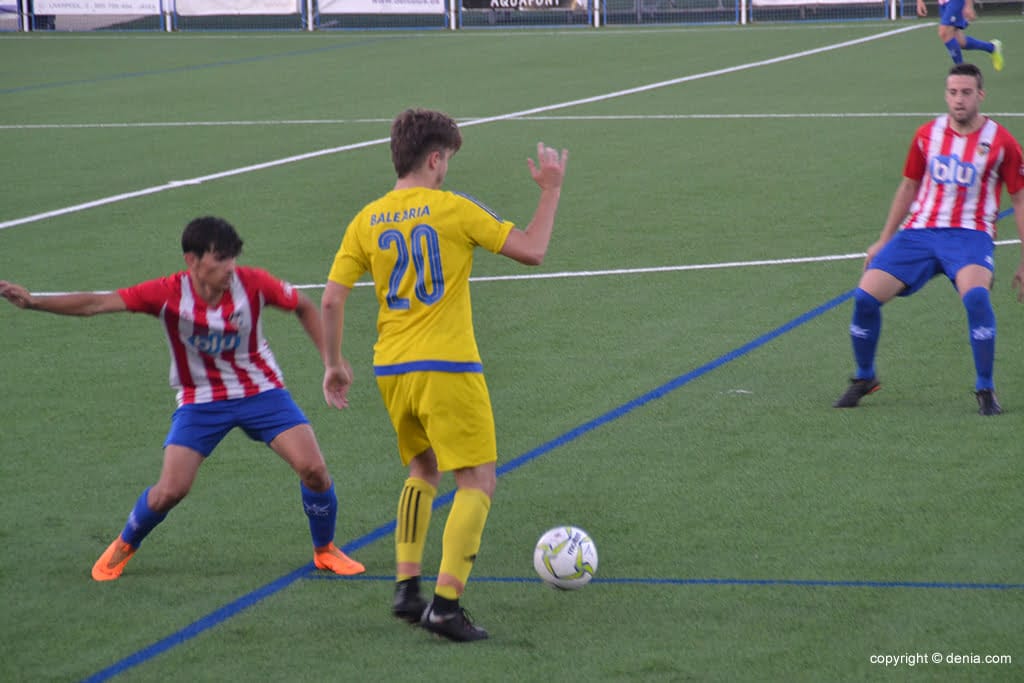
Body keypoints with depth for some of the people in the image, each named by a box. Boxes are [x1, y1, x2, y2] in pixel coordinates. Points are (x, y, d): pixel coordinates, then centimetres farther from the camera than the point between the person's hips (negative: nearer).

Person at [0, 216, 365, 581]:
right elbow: (97, 303, -26)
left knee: (313, 468, -12)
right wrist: (33, 302, -37)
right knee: (170, 490, -12)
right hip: (200, 400, -1)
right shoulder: (169, 293, -21)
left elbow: (305, 307, 1)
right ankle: (122, 548, 19)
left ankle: (325, 551, 15)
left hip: (260, 391, 1)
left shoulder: (252, 283, -18)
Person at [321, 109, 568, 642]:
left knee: (423, 470, 26)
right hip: (447, 367, -6)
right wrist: (551, 190, 7)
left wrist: (334, 365, 15)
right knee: (478, 483, 0)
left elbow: (332, 299, 3)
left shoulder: (367, 222, 6)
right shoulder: (453, 209, -8)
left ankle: (406, 587, 17)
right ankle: (446, 603, -13)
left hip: (391, 371, 6)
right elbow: (531, 250, -6)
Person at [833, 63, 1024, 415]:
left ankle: (985, 389, -18)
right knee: (865, 296, -11)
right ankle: (864, 378, 14)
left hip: (970, 234, -4)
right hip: (919, 230, 4)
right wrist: (883, 241, 19)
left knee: (975, 295, -35)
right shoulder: (927, 135, 7)